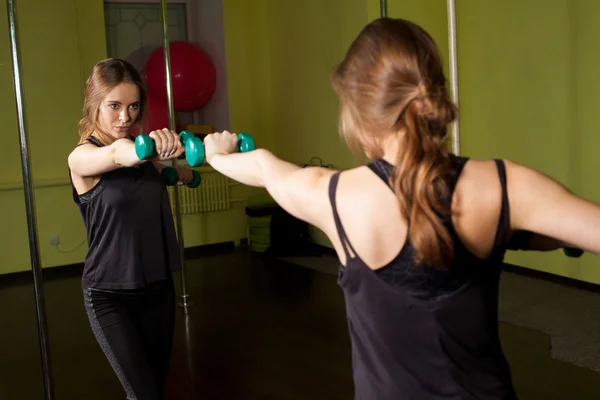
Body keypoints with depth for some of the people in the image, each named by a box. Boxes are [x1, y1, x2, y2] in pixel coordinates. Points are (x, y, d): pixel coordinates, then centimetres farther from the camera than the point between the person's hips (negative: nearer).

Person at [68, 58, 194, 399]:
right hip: (109, 294, -5)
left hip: (158, 286, 5)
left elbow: (186, 176, 8)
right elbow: (116, 154, -37)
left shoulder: (143, 153, 3)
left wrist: (160, 149, -6)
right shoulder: (82, 156, -14)